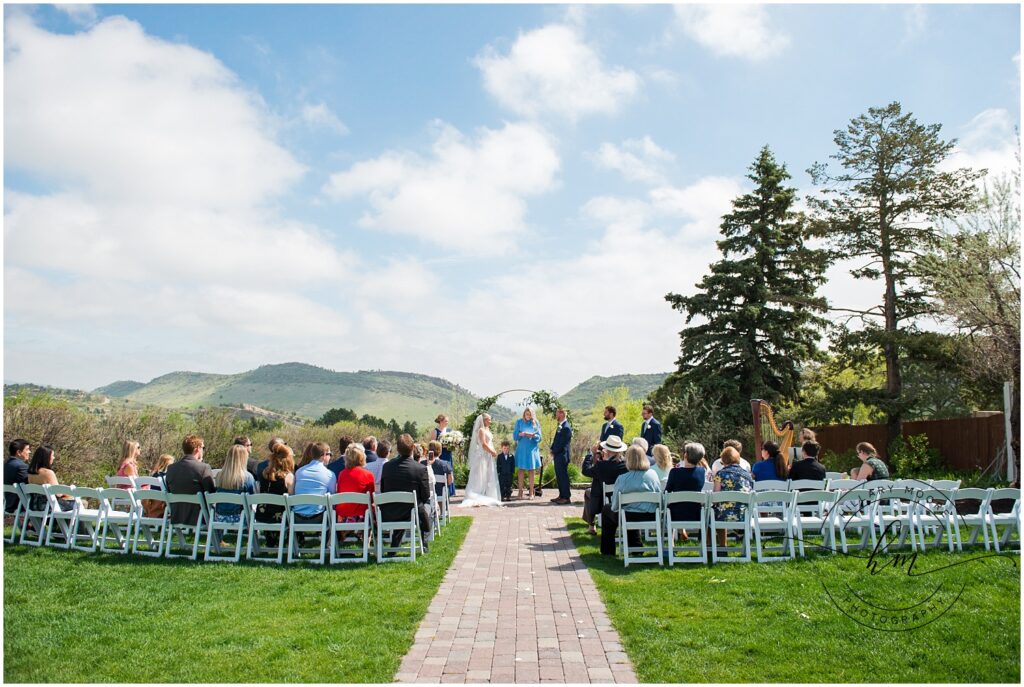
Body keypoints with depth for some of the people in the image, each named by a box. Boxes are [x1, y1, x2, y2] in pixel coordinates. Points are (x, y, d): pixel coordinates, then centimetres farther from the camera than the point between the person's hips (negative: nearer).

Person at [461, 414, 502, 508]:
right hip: (483, 455, -9)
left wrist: (493, 452, 4)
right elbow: (483, 444, -18)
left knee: (489, 477, 9)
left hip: (489, 456, 9)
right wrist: (492, 452, -12)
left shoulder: (487, 430, 17)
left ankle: (487, 497, 12)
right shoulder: (481, 430, -11)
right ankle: (478, 498, -4)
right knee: (482, 477, -7)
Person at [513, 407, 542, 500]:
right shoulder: (519, 422, 4)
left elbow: (539, 437, 3)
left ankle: (531, 492, 7)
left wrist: (534, 436, -18)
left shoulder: (535, 423, 6)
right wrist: (520, 434, -19)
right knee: (521, 470, -1)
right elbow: (514, 436, 1)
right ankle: (520, 492, 3)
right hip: (521, 449, -1)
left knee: (532, 470, 2)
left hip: (532, 449, 1)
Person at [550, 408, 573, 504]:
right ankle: (561, 495, 22)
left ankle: (566, 497, 2)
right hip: (558, 456, 10)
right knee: (559, 476, 14)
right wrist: (552, 450, 7)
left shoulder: (566, 427, -17)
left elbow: (562, 443, -19)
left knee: (563, 476, -4)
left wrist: (554, 452, -11)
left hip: (562, 456, -10)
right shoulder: (560, 426, 14)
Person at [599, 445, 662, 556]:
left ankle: (608, 550, 31)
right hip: (651, 518, 5)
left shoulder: (622, 479, -19)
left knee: (607, 510, 25)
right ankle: (636, 548, 43)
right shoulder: (653, 474, -7)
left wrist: (613, 507, 13)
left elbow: (615, 505, -10)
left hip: (628, 518, -4)